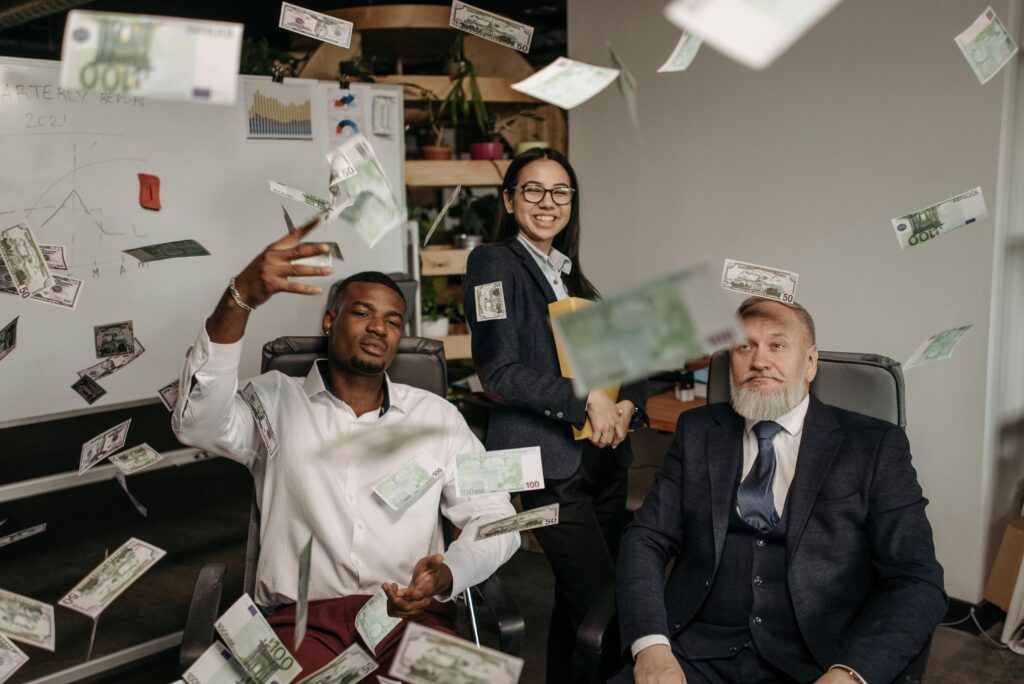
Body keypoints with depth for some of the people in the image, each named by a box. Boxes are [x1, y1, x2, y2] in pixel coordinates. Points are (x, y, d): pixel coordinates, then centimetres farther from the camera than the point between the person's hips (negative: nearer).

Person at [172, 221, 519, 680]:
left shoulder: (436, 414, 11)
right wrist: (240, 299, -28)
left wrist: (448, 574, -15)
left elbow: (495, 518, 8)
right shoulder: (276, 401, 7)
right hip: (302, 617, -1)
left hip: (411, 614, 2)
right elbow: (199, 423, -14)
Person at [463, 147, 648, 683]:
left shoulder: (569, 273, 18)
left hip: (604, 457, 7)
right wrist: (586, 401, -12)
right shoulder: (495, 262, -3)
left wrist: (627, 406, -2)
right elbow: (500, 372, -12)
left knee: (576, 602, 12)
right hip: (550, 464, -7)